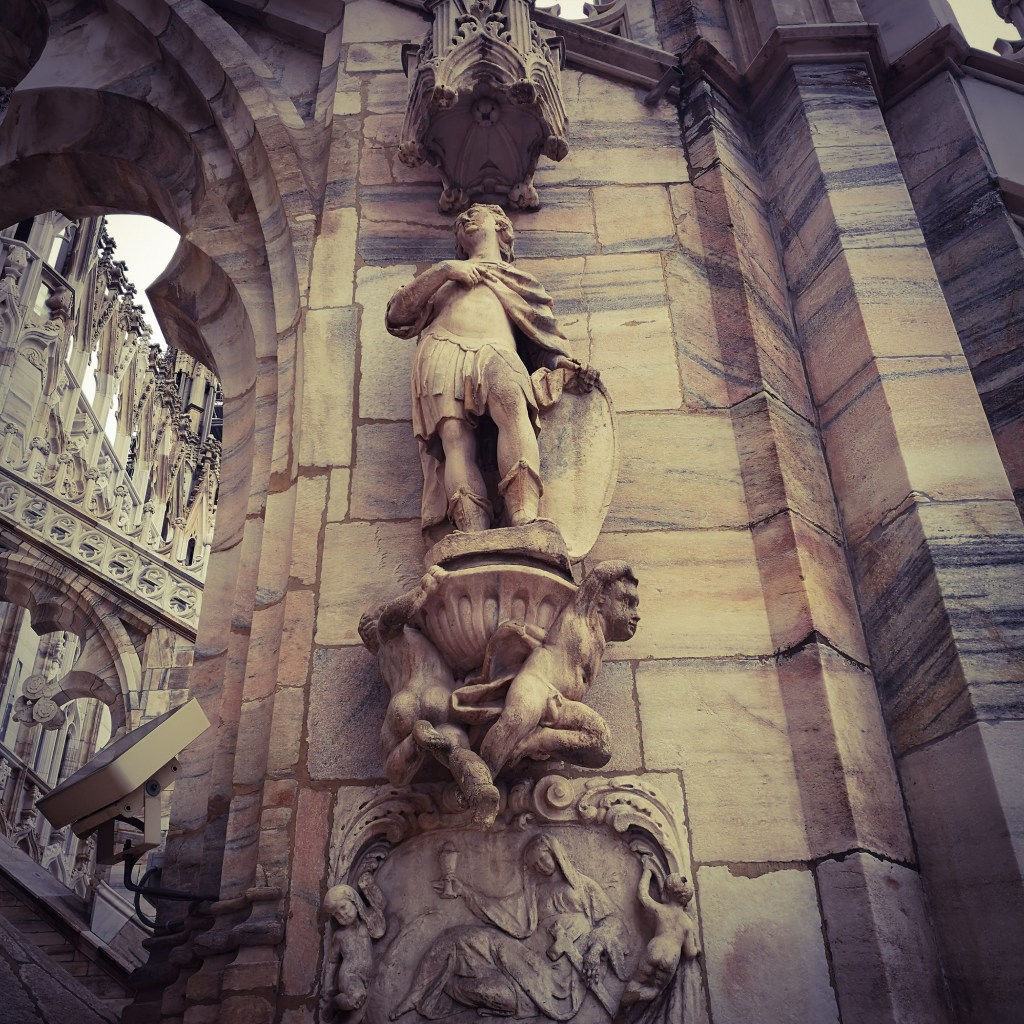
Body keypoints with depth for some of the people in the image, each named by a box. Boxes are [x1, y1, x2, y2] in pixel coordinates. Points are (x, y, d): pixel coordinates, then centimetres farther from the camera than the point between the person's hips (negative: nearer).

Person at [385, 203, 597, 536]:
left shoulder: (522, 281, 39)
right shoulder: (445, 275, 39)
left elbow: (545, 340, 24)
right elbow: (397, 316, 23)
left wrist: (565, 366, 1)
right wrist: (443, 270, 13)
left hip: (496, 352, 0)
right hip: (443, 350, 1)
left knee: (514, 406, -38)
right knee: (456, 437, -31)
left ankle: (525, 525, -54)